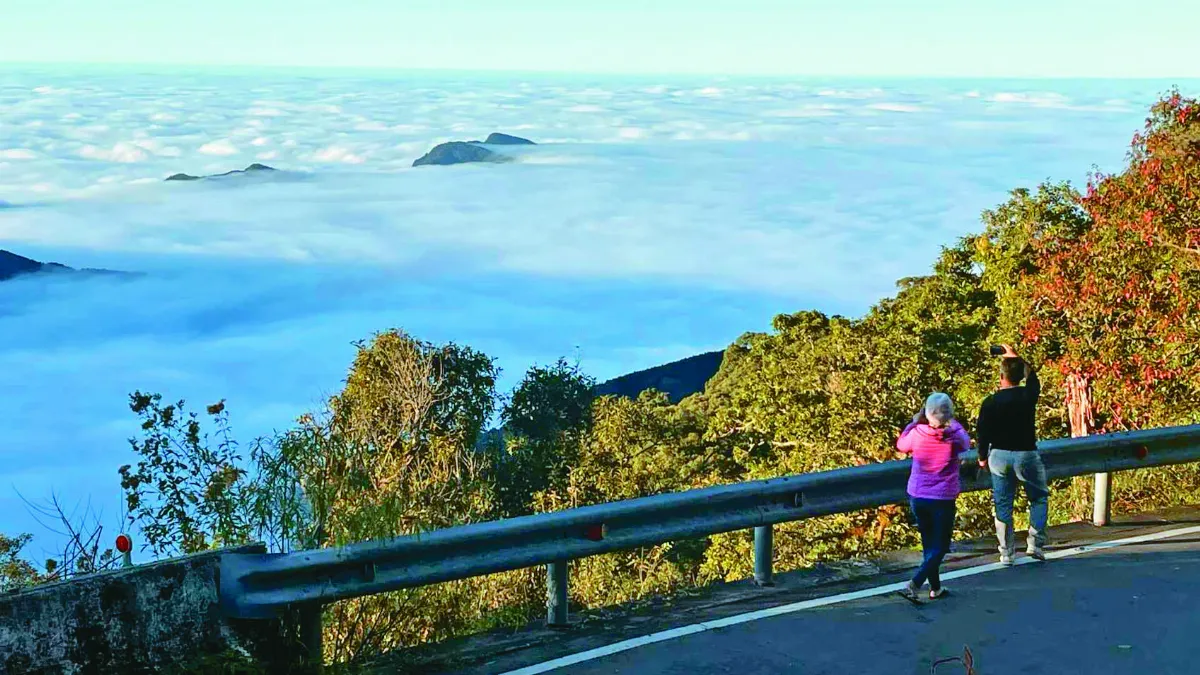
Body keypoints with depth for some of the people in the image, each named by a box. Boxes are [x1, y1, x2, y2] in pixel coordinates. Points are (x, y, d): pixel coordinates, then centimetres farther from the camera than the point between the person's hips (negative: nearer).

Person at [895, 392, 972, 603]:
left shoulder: (917, 433, -10)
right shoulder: (954, 437, -14)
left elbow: (901, 445, 12)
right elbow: (966, 443, 11)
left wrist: (914, 422, 18)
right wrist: (953, 423, 20)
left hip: (917, 497, 3)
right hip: (943, 499, -3)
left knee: (929, 544, 19)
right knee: (939, 547, 5)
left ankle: (935, 587, 30)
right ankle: (913, 585, -13)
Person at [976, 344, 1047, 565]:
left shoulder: (990, 403, -10)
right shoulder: (1028, 396, -9)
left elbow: (983, 433, -3)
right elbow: (1033, 377, 14)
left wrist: (983, 457, 14)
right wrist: (1016, 357, 27)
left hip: (999, 455, 1)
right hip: (1026, 455, -1)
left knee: (1003, 505, 9)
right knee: (1039, 498, 18)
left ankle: (1006, 553, 12)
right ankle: (1035, 543, 9)